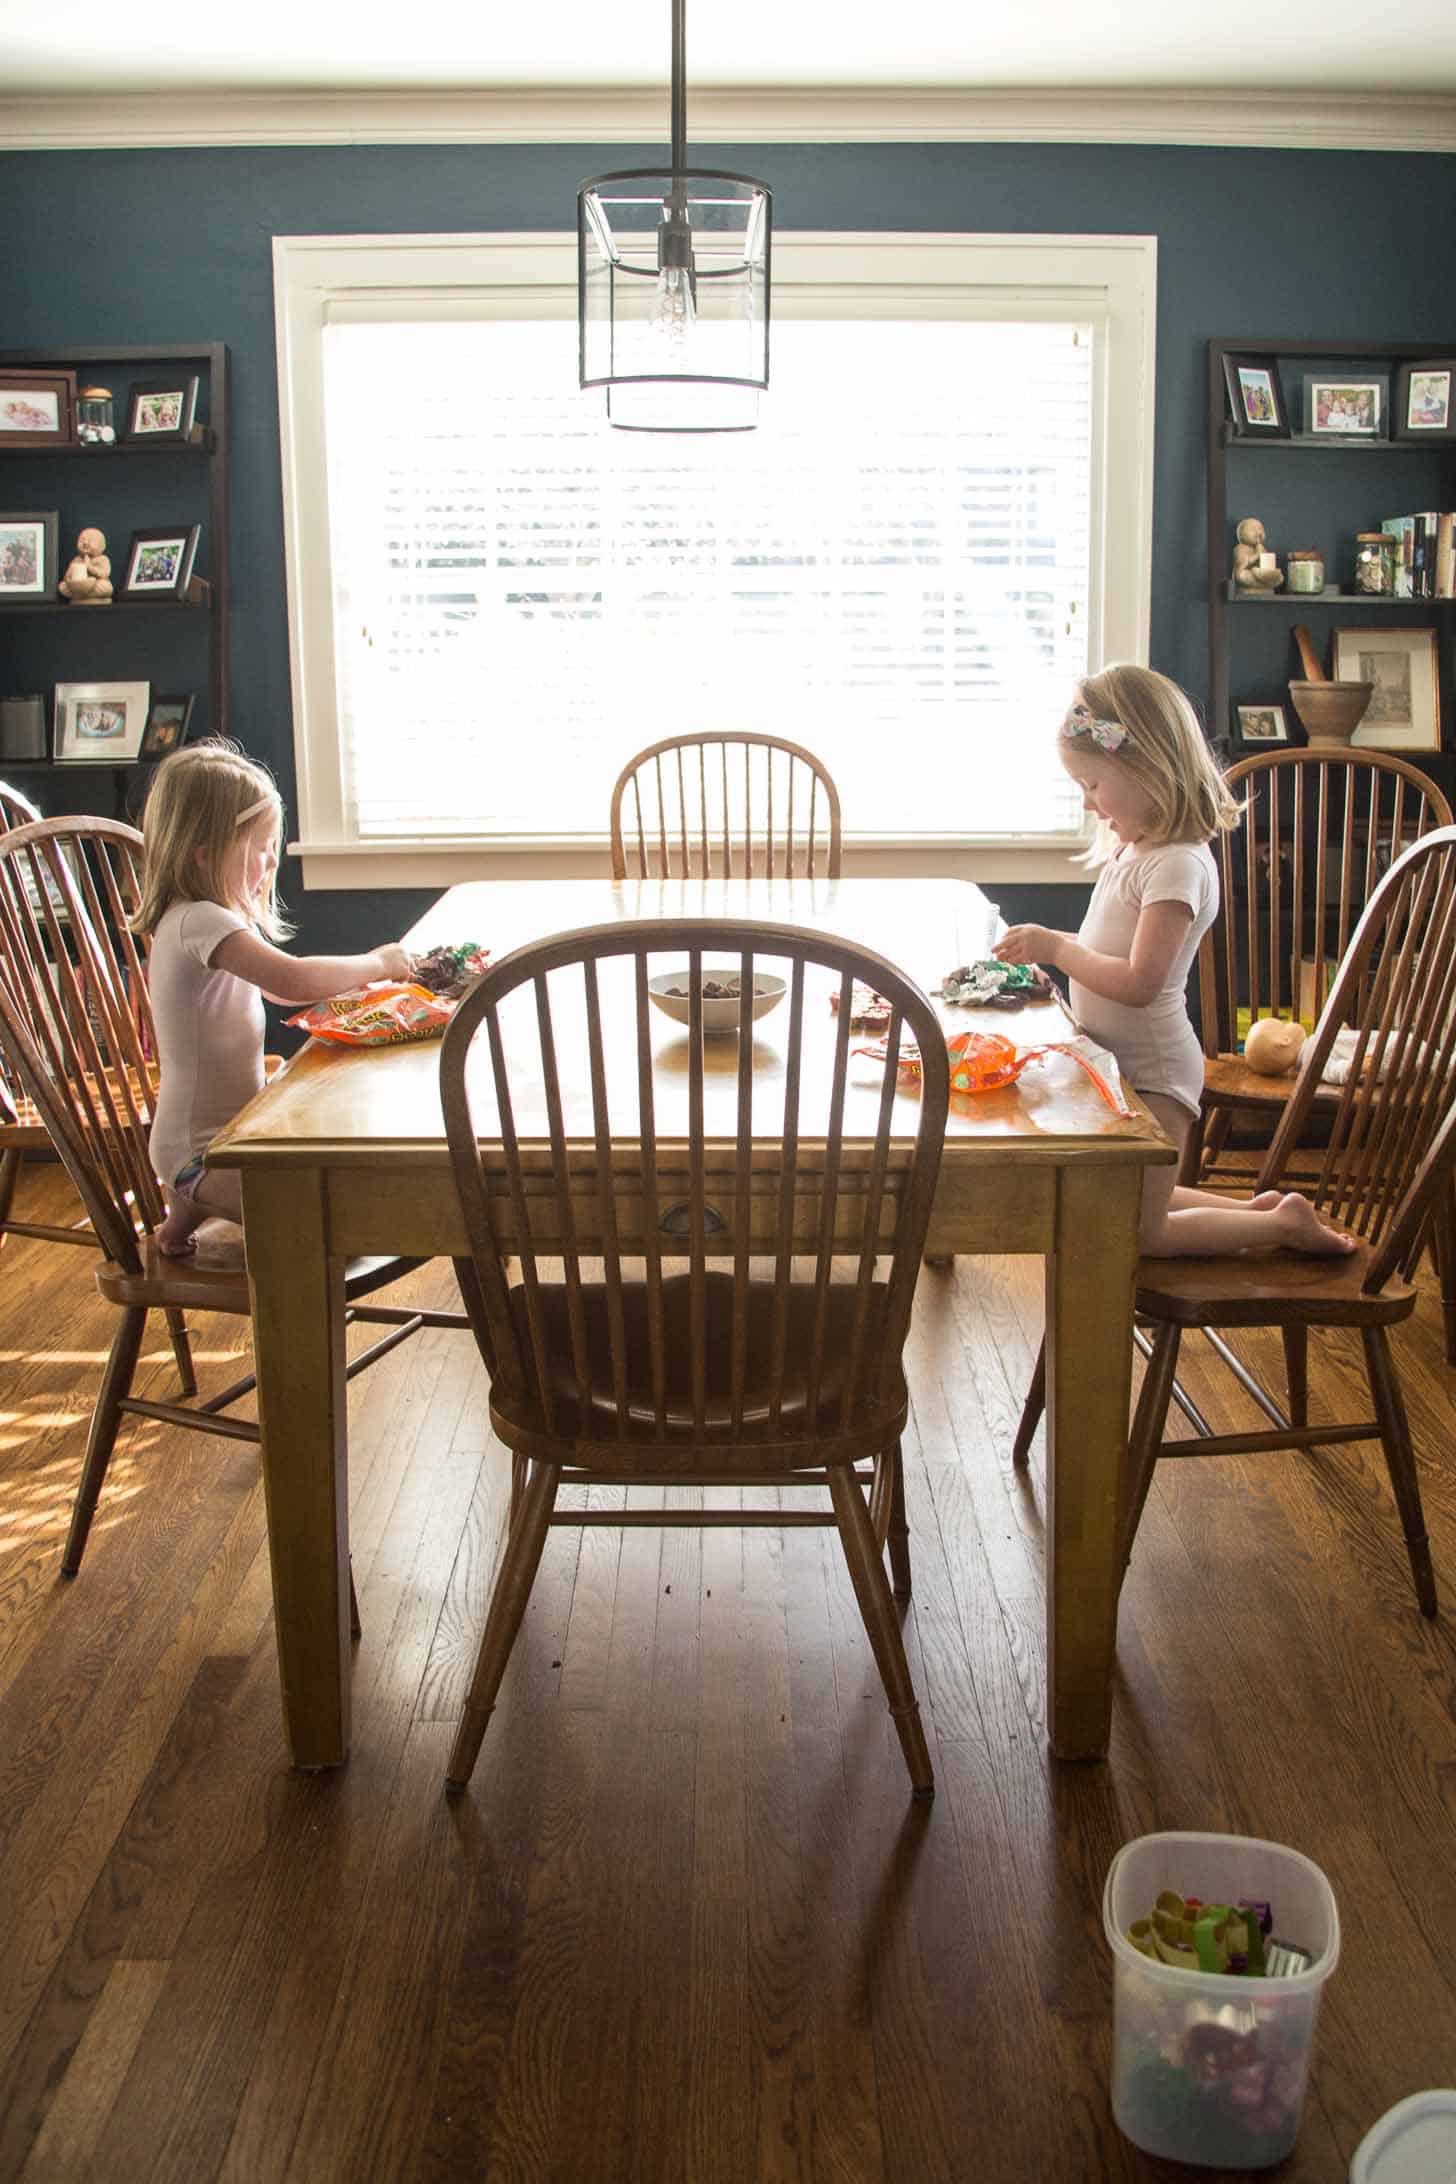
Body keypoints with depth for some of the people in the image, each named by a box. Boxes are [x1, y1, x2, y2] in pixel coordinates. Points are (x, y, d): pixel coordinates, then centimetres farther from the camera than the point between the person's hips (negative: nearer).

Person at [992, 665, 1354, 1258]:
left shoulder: (1177, 865, -23)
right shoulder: (1131, 848, 6)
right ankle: (1259, 1209, 27)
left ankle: (1284, 1223, 11)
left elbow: (1139, 982, -29)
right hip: (1118, 1064, 10)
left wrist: (1058, 948, -20)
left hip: (1152, 1074, -10)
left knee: (1135, 1235, -2)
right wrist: (1047, 947, 0)